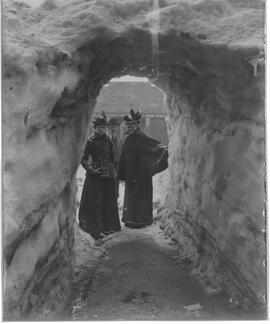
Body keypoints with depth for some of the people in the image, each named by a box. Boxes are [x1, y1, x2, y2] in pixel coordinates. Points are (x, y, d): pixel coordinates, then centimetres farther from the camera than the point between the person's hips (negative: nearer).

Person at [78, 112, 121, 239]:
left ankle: (108, 226, 24)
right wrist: (91, 170, -16)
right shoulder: (91, 141, -7)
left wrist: (113, 169, 12)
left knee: (109, 201, 11)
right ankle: (96, 229, 4)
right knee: (95, 201, -3)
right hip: (95, 175, -5)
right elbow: (83, 159, -7)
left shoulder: (108, 140, 8)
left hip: (108, 175, 5)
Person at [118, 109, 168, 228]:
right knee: (130, 195, 12)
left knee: (140, 195, -1)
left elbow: (155, 145, -20)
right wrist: (122, 174, 13)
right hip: (130, 173, 7)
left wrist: (164, 149, -38)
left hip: (141, 172, -7)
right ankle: (131, 220, 23)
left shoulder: (143, 137, -9)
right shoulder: (128, 139, 10)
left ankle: (141, 220, 10)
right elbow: (124, 158, 13)